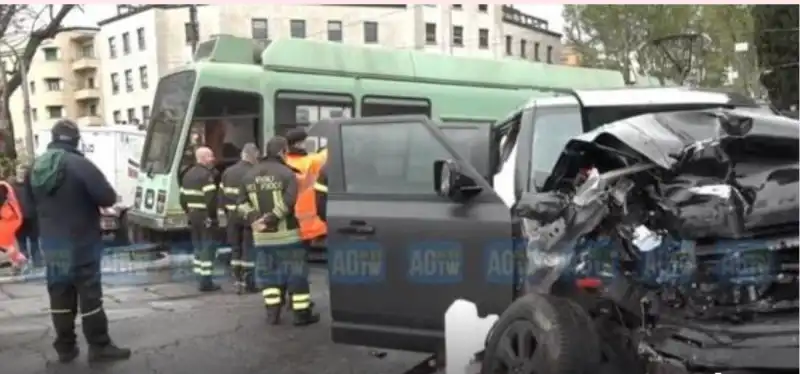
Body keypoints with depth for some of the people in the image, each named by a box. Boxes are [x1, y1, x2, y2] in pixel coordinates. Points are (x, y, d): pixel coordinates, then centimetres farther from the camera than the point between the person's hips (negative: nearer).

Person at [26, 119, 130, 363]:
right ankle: (99, 346, 7)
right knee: (89, 294, 1)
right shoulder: (80, 165, -18)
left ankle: (65, 347, 19)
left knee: (59, 294, 12)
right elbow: (108, 198, -18)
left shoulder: (36, 167, 4)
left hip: (50, 242, 6)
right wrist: (91, 199, 2)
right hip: (81, 242, -6)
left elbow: (31, 202, 17)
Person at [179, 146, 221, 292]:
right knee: (207, 248, -4)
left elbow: (183, 198, 16)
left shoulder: (188, 174, 14)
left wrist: (189, 212, 19)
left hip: (193, 217, 9)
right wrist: (212, 216, -15)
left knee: (198, 248, 16)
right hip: (205, 218, -9)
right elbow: (211, 199, -24)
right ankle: (206, 282, -3)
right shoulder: (206, 175, -15)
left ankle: (200, 280, 21)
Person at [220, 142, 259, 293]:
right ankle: (248, 283, 3)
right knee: (248, 249, 0)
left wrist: (228, 212, 18)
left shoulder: (228, 172, 9)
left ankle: (238, 281, 16)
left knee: (236, 249, 13)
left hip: (233, 215, 6)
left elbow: (222, 195, 11)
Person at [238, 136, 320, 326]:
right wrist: (269, 219, -16)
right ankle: (302, 313, 6)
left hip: (262, 236, 5)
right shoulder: (286, 173, -10)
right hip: (286, 233, -5)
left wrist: (254, 218, -3)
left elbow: (242, 202, 7)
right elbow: (288, 202, -20)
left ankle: (273, 313, 14)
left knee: (268, 273, 15)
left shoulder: (250, 175, 10)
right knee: (296, 273, 3)